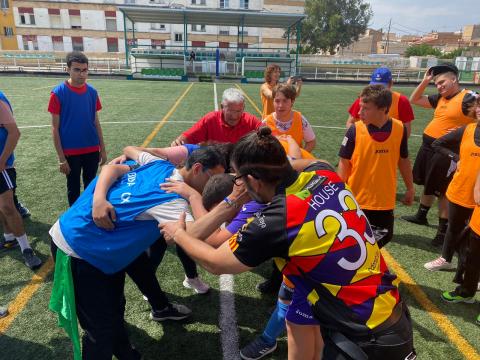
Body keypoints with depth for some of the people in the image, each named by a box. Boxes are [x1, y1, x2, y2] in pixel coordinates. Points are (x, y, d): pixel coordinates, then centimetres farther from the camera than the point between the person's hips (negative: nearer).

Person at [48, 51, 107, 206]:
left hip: (92, 150, 3)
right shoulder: (58, 93, -11)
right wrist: (61, 158, -10)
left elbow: (96, 122, 7)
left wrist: (102, 149, 7)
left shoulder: (92, 92, 0)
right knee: (73, 188, 12)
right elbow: (55, 128, -8)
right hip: (71, 152, -3)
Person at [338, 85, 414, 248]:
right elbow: (344, 163, -6)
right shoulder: (355, 130, -13)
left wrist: (410, 188, 15)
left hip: (384, 200, 3)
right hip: (356, 199, -2)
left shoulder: (400, 129, -7)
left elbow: (403, 161, 7)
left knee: (384, 238, 17)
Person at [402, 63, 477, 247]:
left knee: (442, 190, 0)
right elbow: (414, 100, 17)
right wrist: (425, 81, 7)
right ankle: (421, 215, 38)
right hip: (428, 145, 8)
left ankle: (444, 229, 13)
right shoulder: (440, 98, 11)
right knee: (428, 184, 21)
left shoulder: (468, 98, -12)